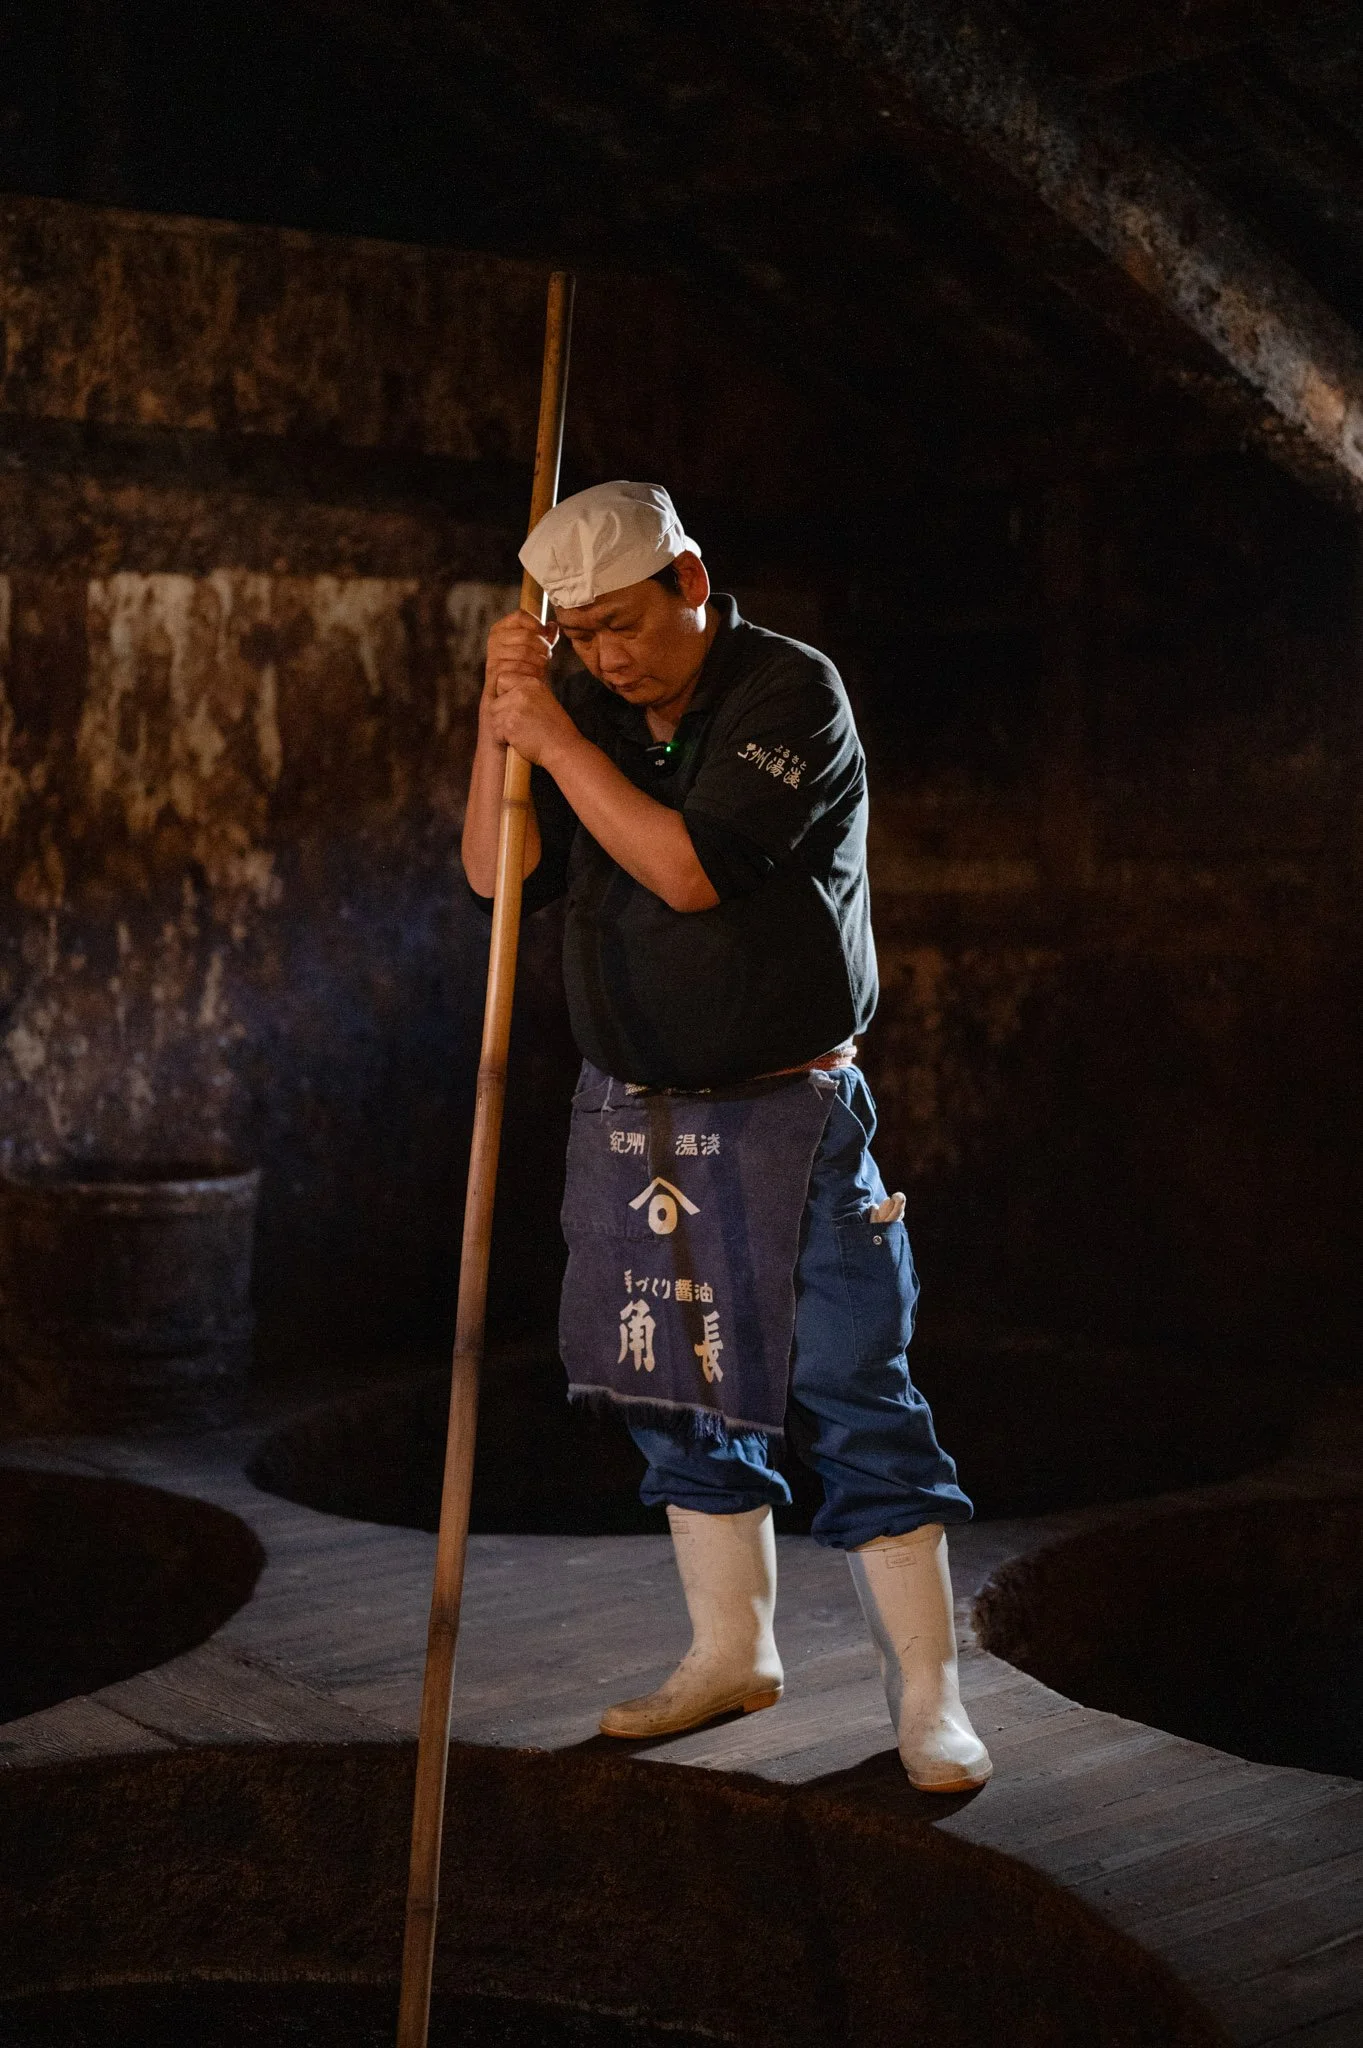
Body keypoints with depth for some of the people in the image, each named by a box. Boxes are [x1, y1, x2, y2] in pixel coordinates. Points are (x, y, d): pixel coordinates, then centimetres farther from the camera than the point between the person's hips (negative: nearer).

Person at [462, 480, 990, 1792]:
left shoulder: (792, 694, -13)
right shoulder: (591, 712, 6)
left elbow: (688, 867, -23)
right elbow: (498, 876, 2)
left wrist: (559, 741, -17)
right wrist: (501, 726, -9)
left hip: (783, 1113, -6)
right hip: (631, 1111, 6)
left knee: (848, 1398, -4)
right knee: (681, 1391, 13)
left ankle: (926, 1693, 6)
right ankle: (732, 1652, 29)